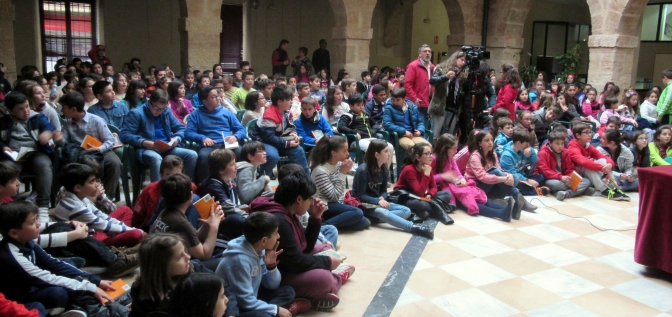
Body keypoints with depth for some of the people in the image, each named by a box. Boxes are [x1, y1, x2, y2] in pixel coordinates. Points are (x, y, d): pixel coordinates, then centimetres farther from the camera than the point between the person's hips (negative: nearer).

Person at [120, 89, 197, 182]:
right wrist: (144, 142, -22)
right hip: (145, 149, -5)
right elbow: (124, 135, -8)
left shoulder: (167, 112, 16)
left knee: (192, 155, -17)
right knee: (156, 158, -41)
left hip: (167, 148, 5)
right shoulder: (136, 113, 0)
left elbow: (180, 128, 20)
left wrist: (176, 139, -4)